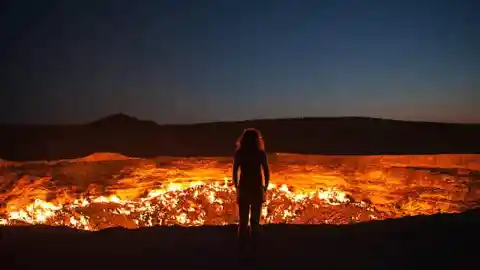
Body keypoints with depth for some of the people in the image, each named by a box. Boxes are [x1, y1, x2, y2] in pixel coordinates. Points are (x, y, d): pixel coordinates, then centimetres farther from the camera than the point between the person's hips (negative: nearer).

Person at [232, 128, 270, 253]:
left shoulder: (239, 153, 0)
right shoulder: (260, 153, -2)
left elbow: (234, 172, -3)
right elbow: (266, 172, -3)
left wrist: (237, 187, 6)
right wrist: (265, 187, 8)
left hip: (243, 189, 1)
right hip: (256, 189, 0)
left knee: (243, 220, 9)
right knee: (255, 220, 9)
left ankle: (242, 247, 9)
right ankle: (254, 247, 9)